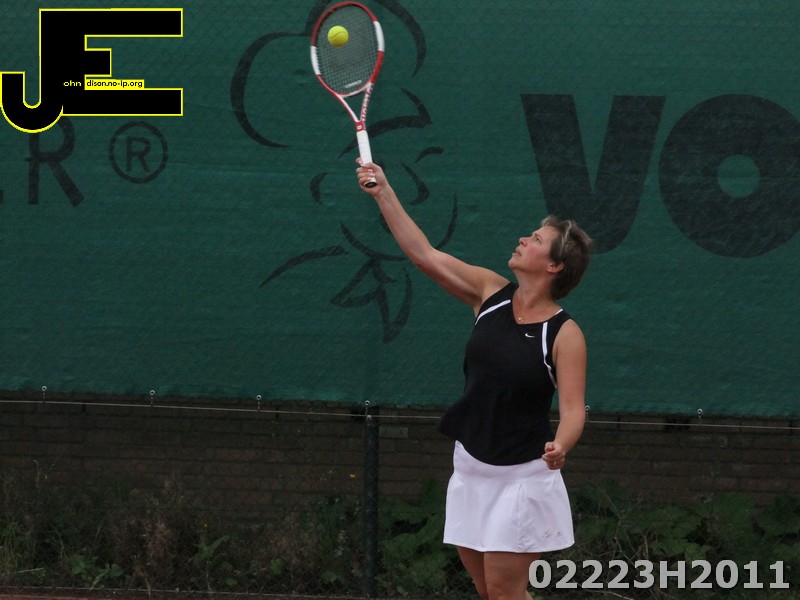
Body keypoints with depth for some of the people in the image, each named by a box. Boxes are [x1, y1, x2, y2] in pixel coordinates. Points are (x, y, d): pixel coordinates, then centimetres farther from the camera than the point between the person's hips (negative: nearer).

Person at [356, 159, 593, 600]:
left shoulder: (564, 334, -12)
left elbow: (572, 409, -16)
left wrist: (560, 446, -38)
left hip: (521, 478, -6)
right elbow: (424, 254, 4)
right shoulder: (491, 293, 2)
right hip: (470, 469, 6)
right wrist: (384, 194, 0)